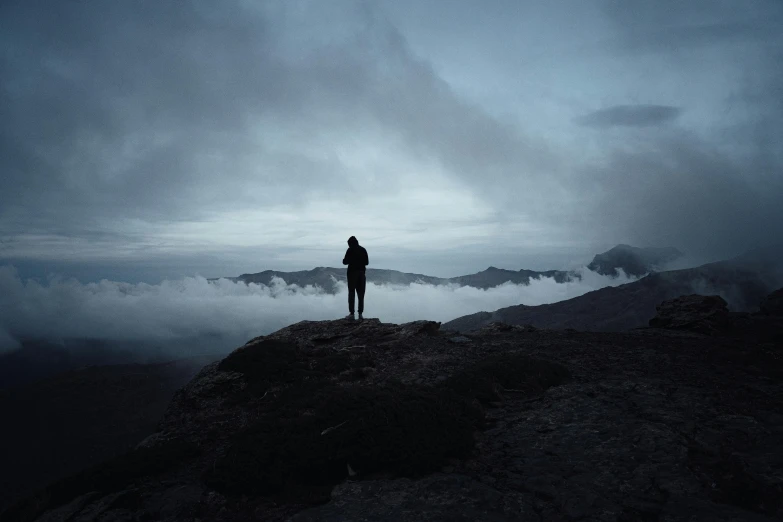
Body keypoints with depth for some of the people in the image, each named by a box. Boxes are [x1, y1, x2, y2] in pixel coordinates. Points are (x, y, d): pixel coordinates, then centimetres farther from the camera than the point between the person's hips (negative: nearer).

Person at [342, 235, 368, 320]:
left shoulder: (350, 250, -7)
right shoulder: (363, 250, 6)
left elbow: (345, 262, -9)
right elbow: (367, 262, 10)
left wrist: (344, 259, 13)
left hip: (352, 272, -4)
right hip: (361, 273, 4)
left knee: (351, 293, 1)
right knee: (361, 294, 7)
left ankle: (351, 313, -4)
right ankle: (360, 314, 5)